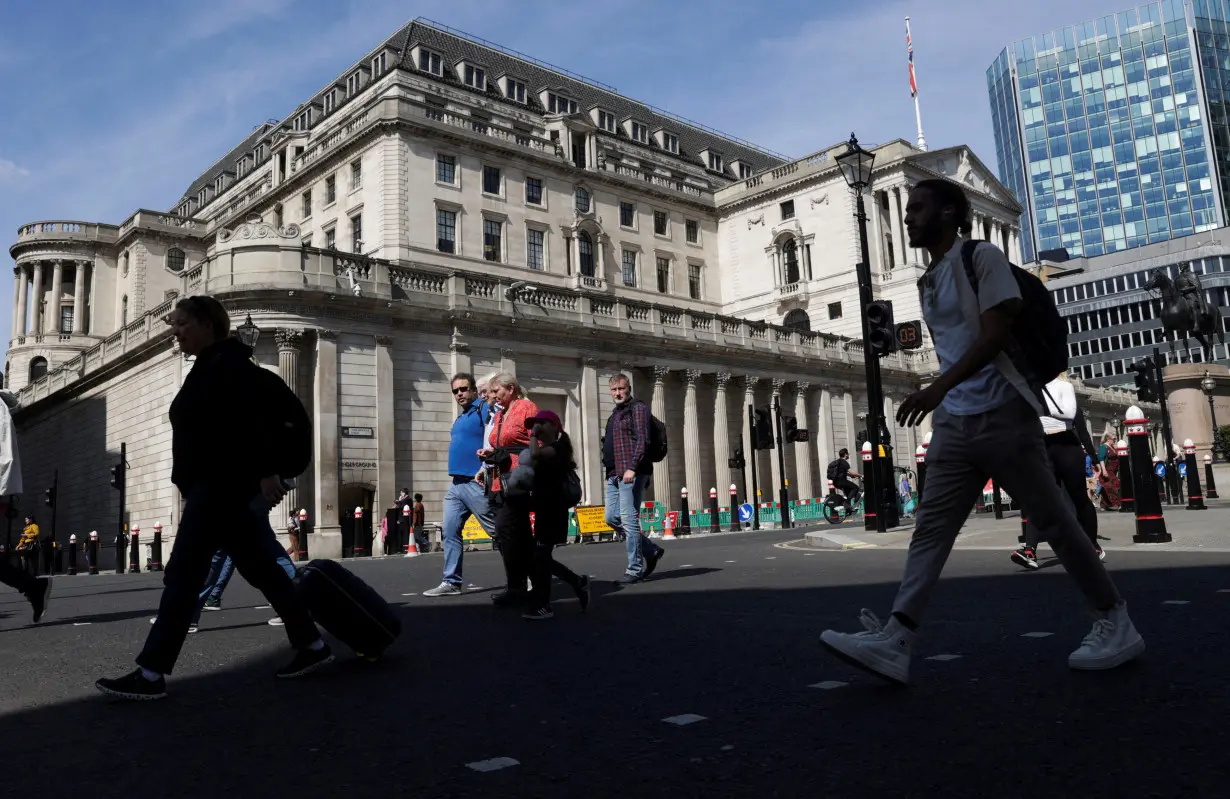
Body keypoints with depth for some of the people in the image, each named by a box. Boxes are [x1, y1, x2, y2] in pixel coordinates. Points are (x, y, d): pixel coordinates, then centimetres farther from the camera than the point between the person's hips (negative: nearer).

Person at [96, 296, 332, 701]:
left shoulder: (228, 363, -10)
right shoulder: (209, 368, 21)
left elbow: (255, 418, -22)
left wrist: (267, 471, -29)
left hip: (222, 485, -11)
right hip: (215, 486, 11)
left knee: (182, 574, -8)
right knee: (261, 569, 10)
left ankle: (151, 674, -3)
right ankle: (311, 645, 15)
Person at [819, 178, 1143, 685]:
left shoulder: (980, 257, -5)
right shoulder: (927, 281, 18)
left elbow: (995, 334, -17)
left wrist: (937, 388, -28)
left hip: (1001, 414, -7)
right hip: (953, 422, 7)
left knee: (1054, 521, 3)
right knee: (930, 528, -3)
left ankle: (1115, 620, 20)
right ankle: (894, 640, -8)